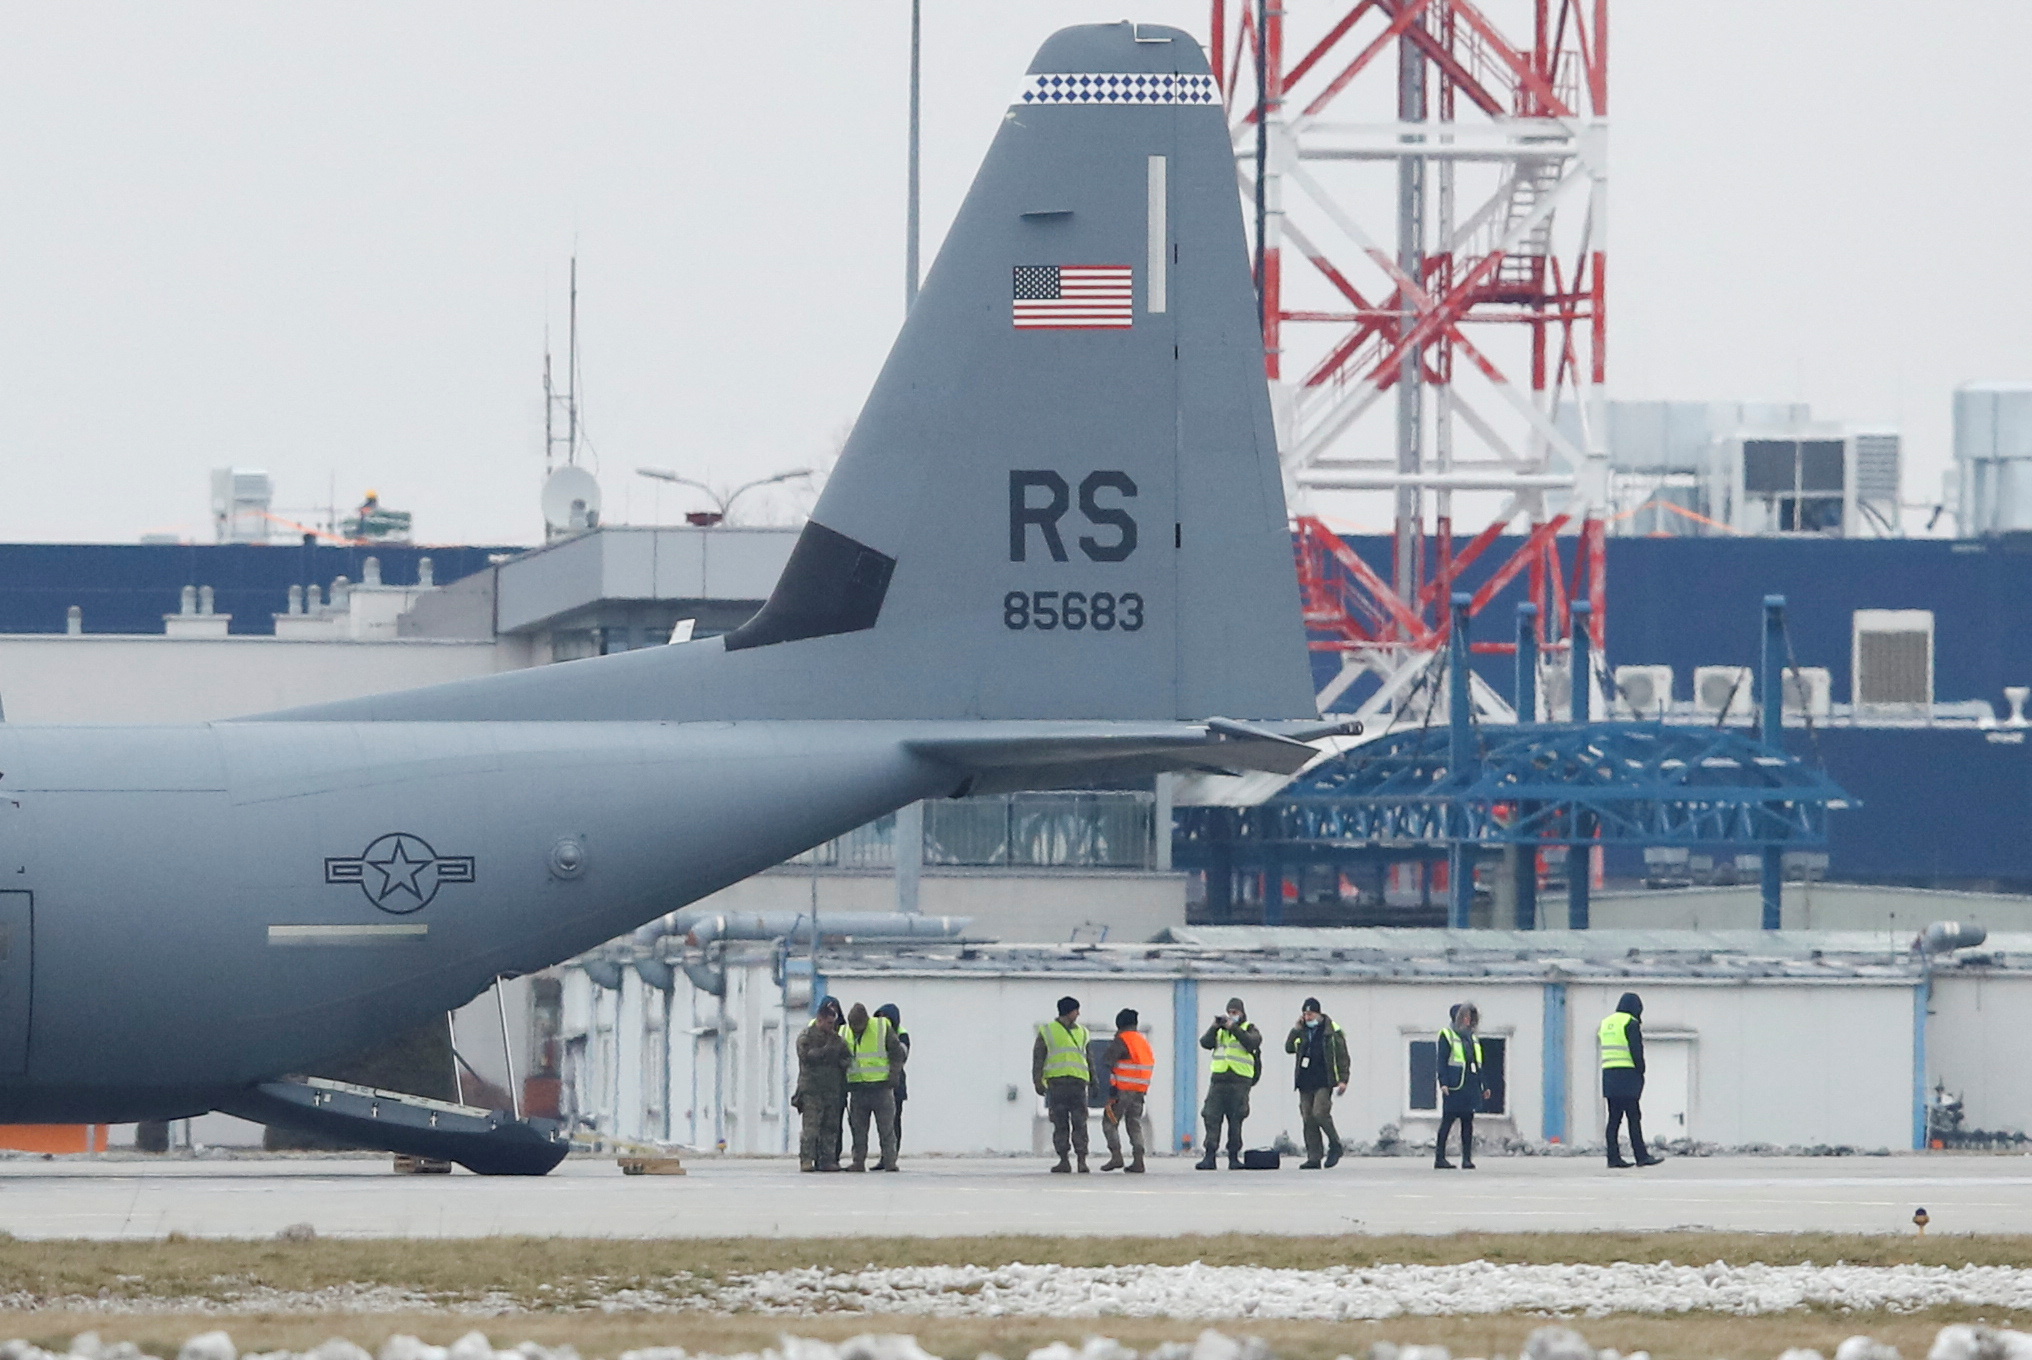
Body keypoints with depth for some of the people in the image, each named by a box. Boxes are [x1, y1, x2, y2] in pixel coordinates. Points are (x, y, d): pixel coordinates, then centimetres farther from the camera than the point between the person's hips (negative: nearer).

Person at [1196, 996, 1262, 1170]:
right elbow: (1205, 1043, 5)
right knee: (1212, 1117, -7)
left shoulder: (1249, 1029, 8)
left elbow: (1252, 1042, -13)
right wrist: (1215, 1026, -5)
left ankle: (1234, 1157, 6)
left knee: (1235, 1121, -1)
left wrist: (1234, 1028, -14)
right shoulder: (1219, 1030, 18)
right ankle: (1209, 1156, -9)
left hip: (1239, 1081, -3)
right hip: (1218, 1079, 3)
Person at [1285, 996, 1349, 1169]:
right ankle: (1313, 1158, 4)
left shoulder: (1332, 1031, 0)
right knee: (1308, 1119, 2)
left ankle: (1335, 1146, 2)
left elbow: (1342, 1056, 1)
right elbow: (1289, 1048, 6)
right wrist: (1296, 1030, -4)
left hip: (1323, 1082, -5)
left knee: (1320, 1113, -19)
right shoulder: (1301, 1031, 14)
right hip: (1305, 1082, 5)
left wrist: (1343, 1080, -6)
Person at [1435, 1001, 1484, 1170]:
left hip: (1471, 1085, 6)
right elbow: (1442, 1061, -6)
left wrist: (1482, 1085, 16)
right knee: (1448, 1120, -5)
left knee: (1468, 1122, 4)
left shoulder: (1473, 1037, 19)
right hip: (1454, 1086, -6)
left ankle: (1467, 1158, 4)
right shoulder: (1447, 1035, 0)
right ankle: (1439, 1157, -3)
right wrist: (1444, 1083, -16)